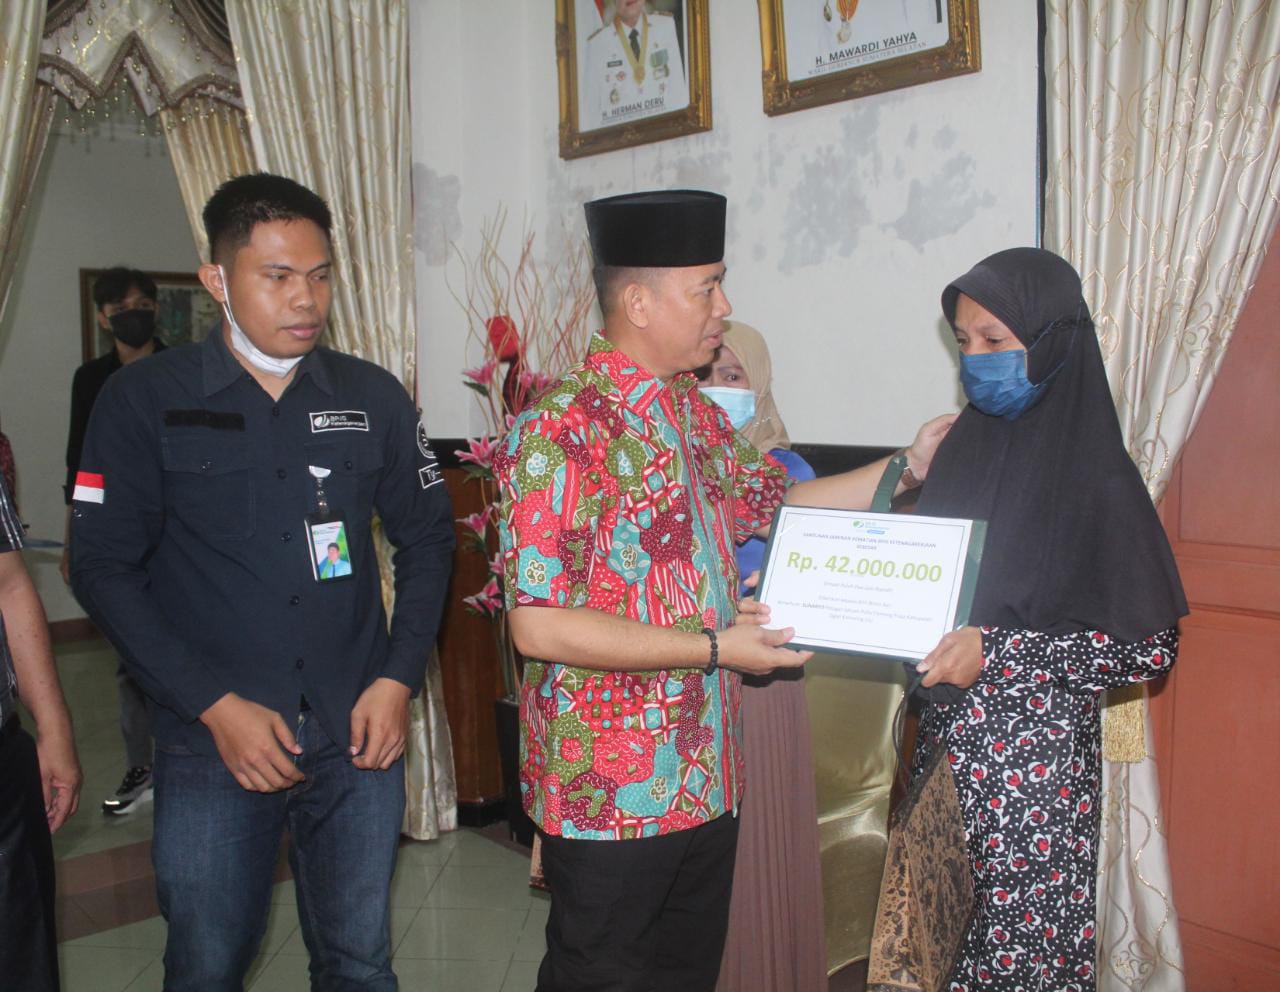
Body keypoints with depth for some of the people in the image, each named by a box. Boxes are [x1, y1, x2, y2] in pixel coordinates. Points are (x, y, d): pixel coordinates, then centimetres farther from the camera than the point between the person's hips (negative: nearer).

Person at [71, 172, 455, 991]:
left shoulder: (373, 397, 3)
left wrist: (399, 679, -2)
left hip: (359, 737, 2)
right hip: (214, 742, -1)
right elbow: (104, 565, -5)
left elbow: (427, 538, 8)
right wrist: (214, 705, -12)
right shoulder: (145, 400, -4)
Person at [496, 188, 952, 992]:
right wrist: (715, 647, -20)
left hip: (707, 776, 8)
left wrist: (908, 465, 12)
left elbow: (773, 504, 20)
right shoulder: (561, 433, -20)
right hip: (610, 796, -8)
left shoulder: (696, 413, 8)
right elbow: (539, 625, -23)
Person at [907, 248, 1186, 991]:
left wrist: (997, 652, -19)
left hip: (1035, 763, -5)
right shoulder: (967, 446, 7)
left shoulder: (1097, 477, -11)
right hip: (947, 744, 5)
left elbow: (1152, 647, -12)